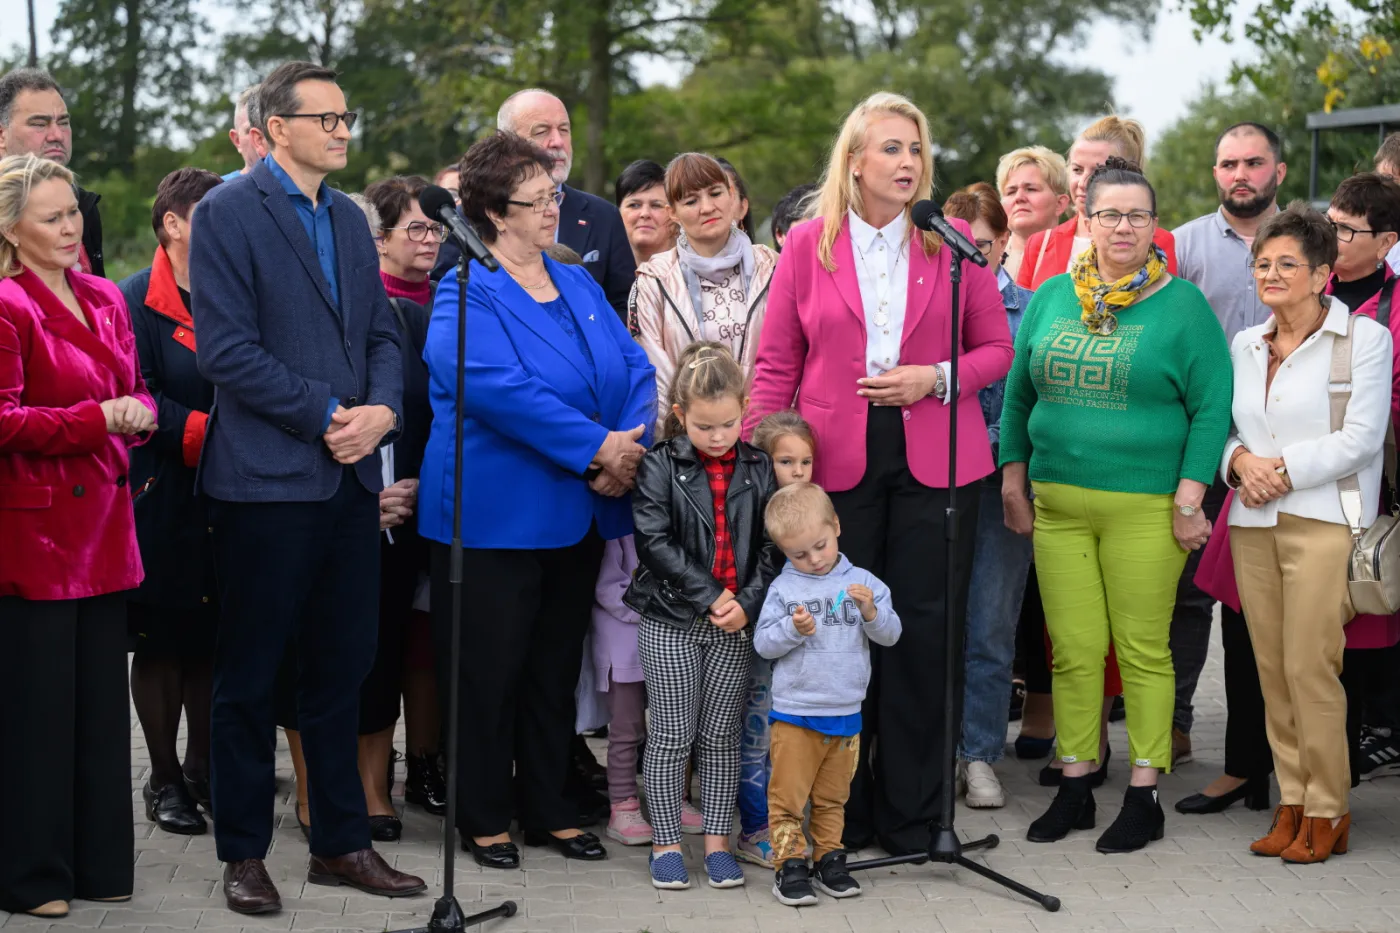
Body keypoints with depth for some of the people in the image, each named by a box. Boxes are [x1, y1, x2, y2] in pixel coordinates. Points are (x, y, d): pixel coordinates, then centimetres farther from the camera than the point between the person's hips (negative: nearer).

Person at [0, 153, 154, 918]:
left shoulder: (104, 300, 15)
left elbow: (135, 392, 21)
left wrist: (139, 413, -2)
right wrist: (96, 419, -21)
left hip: (102, 525, 7)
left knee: (102, 697, 10)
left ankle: (99, 862, 20)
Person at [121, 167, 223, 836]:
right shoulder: (138, 300, -7)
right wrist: (207, 434, -22)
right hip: (163, 499, -5)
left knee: (212, 639, 9)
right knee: (161, 643, 3)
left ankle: (201, 769, 21)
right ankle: (163, 780, 13)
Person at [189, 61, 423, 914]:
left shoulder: (349, 219, 15)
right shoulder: (228, 213, -6)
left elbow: (382, 333, 15)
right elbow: (227, 349, -13)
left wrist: (383, 409, -6)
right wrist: (327, 416, -15)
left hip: (351, 477, 6)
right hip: (267, 480, -6)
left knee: (343, 671, 12)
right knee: (251, 676, 4)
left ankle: (342, 843, 22)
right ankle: (244, 853, 15)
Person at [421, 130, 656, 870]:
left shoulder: (580, 287, 13)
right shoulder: (466, 294, -9)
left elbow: (635, 371, 6)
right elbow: (499, 390, -23)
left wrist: (628, 452, -13)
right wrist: (596, 448, -23)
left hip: (577, 518, 7)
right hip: (495, 518, -6)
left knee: (556, 670, 14)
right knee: (489, 672, 2)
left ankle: (550, 810, 24)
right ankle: (484, 817, 14)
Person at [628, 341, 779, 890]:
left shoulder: (758, 469, 4)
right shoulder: (660, 467, -5)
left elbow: (772, 545, 3)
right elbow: (654, 542, -11)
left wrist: (747, 603, -11)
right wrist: (708, 599, -15)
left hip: (736, 622, 3)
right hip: (671, 619, -2)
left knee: (722, 736, 8)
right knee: (671, 735, 2)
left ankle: (717, 841, 15)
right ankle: (665, 843, 10)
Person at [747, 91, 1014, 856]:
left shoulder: (954, 243, 6)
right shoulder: (808, 244, 5)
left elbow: (995, 349, 8)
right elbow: (776, 364, 5)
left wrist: (934, 379, -10)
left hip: (935, 461, 0)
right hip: (836, 463, 0)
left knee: (923, 632, 1)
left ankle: (912, 815, 13)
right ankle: (841, 814, 14)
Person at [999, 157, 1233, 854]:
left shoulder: (1182, 305, -2)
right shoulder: (1051, 298, 10)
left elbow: (1212, 407, -4)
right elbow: (1018, 393, 16)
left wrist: (1189, 497, -10)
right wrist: (1013, 479, 11)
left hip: (1145, 508, -3)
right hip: (1058, 503, 4)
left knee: (1142, 651, 1)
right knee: (1073, 650, 6)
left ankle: (1144, 797, 10)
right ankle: (1074, 788, 17)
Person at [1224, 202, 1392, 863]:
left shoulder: (1363, 338, -1)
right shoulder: (1245, 346, 16)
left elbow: (1361, 437, -8)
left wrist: (1284, 471, -12)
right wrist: (1239, 459, -5)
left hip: (1325, 521, -5)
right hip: (1252, 523, 5)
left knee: (1310, 667, -9)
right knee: (1271, 668, 5)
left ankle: (1326, 811, 1)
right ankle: (1290, 802, 14)